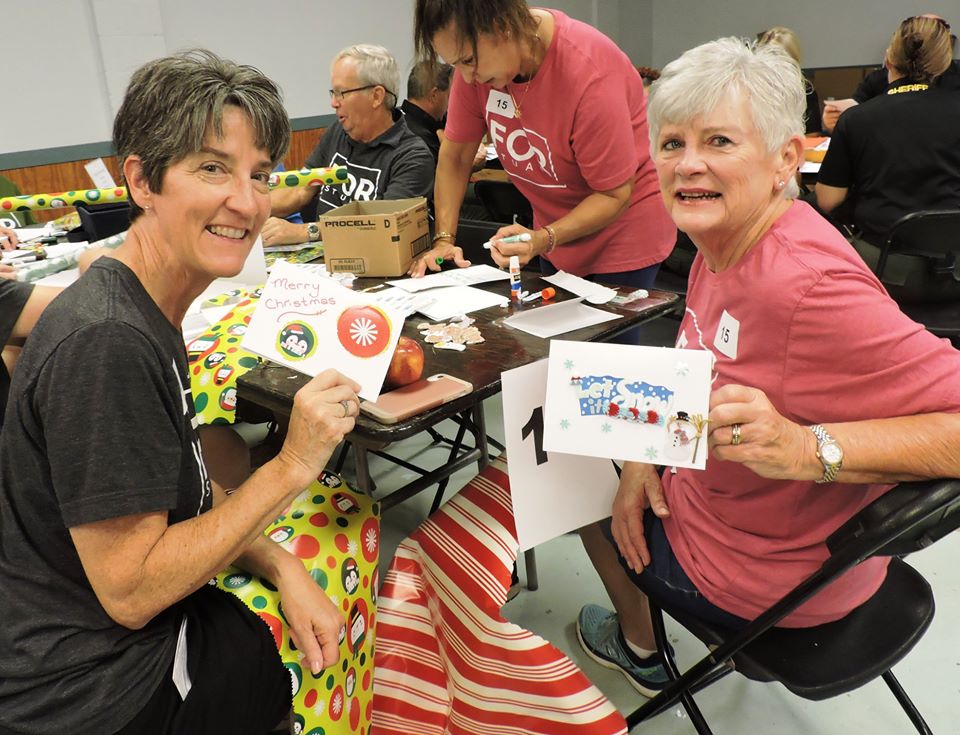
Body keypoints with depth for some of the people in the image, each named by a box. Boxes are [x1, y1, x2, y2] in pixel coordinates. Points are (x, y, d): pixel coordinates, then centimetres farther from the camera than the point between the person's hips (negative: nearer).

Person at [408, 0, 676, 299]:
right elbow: (455, 155, -5)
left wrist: (543, 239, -34)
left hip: (621, 232, -6)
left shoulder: (590, 76, -31)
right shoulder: (476, 55, -13)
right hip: (553, 235, 6)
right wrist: (443, 239, -13)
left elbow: (615, 195, -23)